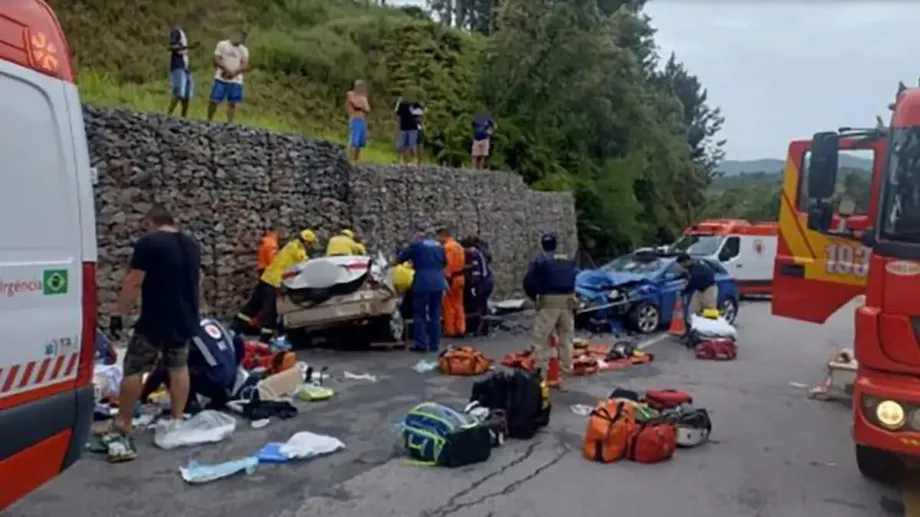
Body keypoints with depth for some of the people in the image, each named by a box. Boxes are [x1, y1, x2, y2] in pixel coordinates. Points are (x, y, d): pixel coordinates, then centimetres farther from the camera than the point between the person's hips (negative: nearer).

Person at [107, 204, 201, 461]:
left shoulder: (147, 243, -12)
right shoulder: (193, 245, 8)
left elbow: (133, 283, -15)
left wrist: (119, 314, -9)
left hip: (154, 321, -6)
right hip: (185, 319, 6)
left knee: (133, 370, 4)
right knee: (178, 368, 15)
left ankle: (122, 427, 6)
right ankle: (177, 420, 19)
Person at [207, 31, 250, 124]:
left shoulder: (244, 50, 10)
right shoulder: (222, 45, 4)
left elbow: (246, 66, 0)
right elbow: (216, 60, -4)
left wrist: (235, 72, -17)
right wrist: (226, 69, -19)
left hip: (236, 81, 2)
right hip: (221, 79, -2)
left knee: (232, 103, 1)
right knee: (214, 101, -3)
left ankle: (229, 124, 6)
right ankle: (209, 121, 8)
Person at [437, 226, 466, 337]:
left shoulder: (447, 247, -13)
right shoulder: (458, 246, 14)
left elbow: (448, 264, -20)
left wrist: (446, 277, -19)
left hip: (451, 278, -9)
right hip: (460, 277, 9)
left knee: (449, 306, -2)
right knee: (458, 305, 13)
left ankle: (450, 330, -1)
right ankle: (460, 329, 14)